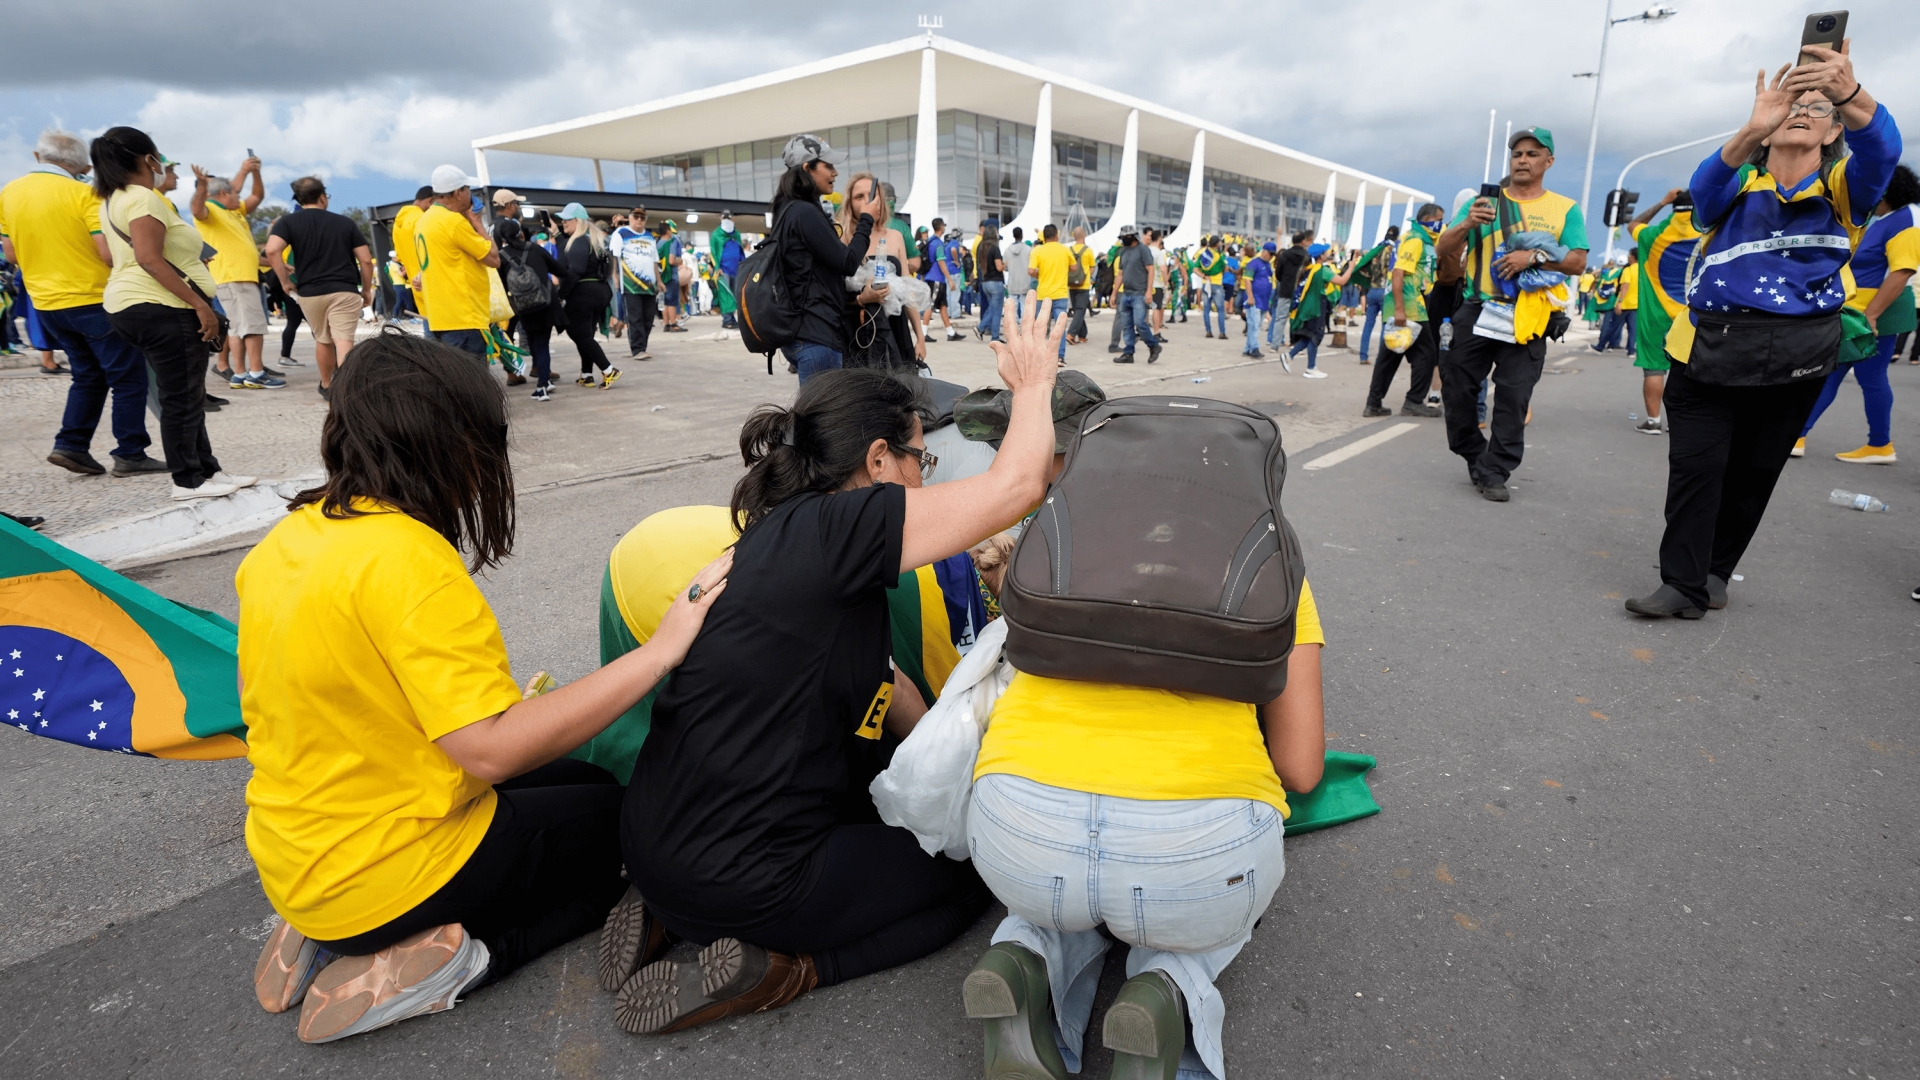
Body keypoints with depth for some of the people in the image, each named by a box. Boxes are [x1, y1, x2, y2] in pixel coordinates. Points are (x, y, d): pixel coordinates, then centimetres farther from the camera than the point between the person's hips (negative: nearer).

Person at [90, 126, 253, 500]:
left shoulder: (115, 200, 20)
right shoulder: (143, 199, -12)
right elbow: (149, 259, -22)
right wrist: (201, 305, -23)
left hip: (132, 307, 10)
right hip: (161, 309, -10)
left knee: (187, 396, 13)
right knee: (181, 397, -5)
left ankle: (207, 469, 18)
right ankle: (188, 482, 0)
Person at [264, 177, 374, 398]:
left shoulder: (288, 221, 5)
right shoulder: (344, 222, 8)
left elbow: (272, 250, -12)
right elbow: (366, 259, 3)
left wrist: (285, 282, -1)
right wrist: (367, 290, 14)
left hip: (309, 292, 2)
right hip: (345, 291, -2)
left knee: (323, 340, 19)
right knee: (344, 341, -11)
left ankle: (327, 386, 35)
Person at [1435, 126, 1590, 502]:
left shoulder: (1565, 209, 10)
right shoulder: (1483, 202, 12)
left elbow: (1577, 261, 0)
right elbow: (1444, 251, 4)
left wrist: (1534, 256, -16)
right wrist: (1466, 225, -15)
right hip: (1477, 311, 1)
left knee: (1513, 398, -4)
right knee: (1457, 387, 1)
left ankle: (1495, 473, 3)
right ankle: (1475, 457, 20)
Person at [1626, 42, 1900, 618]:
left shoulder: (1843, 186, 8)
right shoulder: (1739, 184, 8)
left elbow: (1881, 151, -14)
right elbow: (1705, 187, -15)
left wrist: (1851, 95, -33)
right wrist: (1752, 129, -33)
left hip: (1794, 359, 1)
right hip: (1712, 349, -1)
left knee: (1754, 472, 9)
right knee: (1696, 465, -8)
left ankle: (1716, 571, 23)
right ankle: (1684, 583, -2)